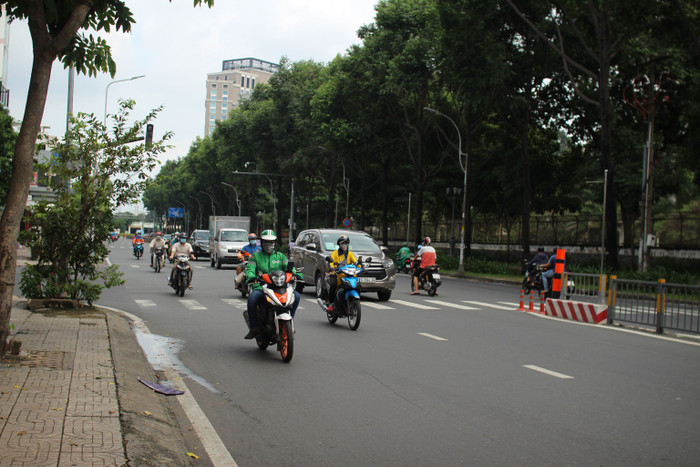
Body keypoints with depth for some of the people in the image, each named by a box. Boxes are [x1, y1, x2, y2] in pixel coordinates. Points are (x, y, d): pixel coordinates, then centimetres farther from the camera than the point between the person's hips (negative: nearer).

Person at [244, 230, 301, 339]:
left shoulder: (280, 256, 20)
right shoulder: (256, 256, 15)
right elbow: (249, 269, 0)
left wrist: (294, 273, -18)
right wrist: (251, 277, -25)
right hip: (261, 287, -2)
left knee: (296, 296, -21)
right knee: (252, 298, -35)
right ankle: (254, 327, -22)